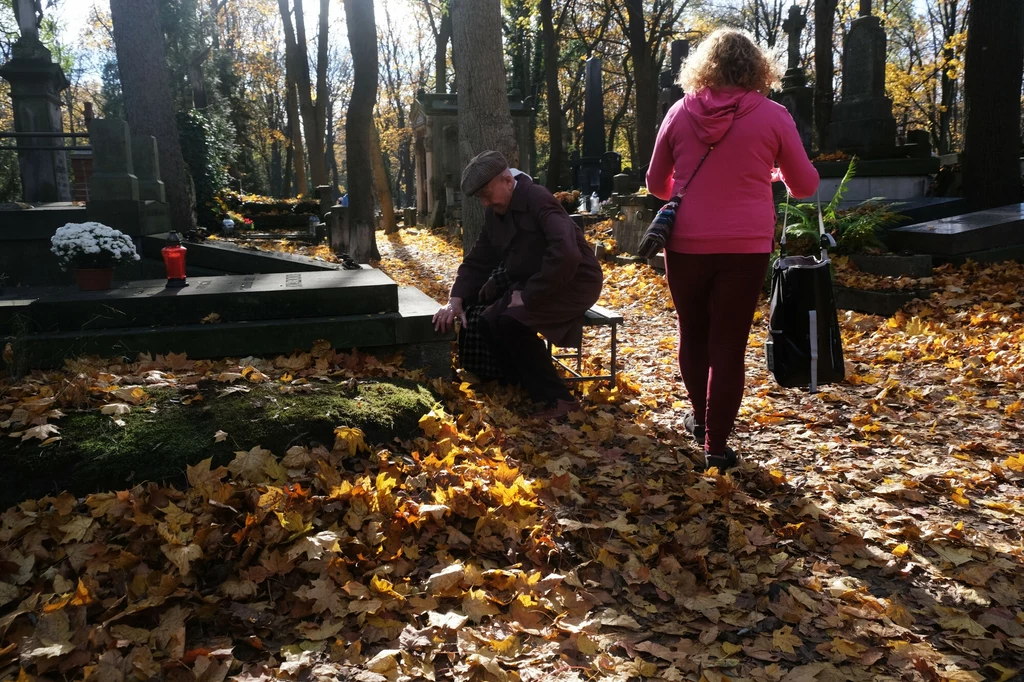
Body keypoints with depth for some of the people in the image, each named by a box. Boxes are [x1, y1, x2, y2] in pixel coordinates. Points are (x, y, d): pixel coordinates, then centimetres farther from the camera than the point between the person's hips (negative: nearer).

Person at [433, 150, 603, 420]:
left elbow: (566, 256, -34)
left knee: (511, 321, -28)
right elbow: (478, 260, 11)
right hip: (532, 283, 8)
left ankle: (558, 398, -17)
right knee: (488, 321, -12)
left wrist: (528, 296, -28)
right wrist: (457, 299, -6)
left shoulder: (538, 200, -21)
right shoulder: (495, 211, 5)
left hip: (574, 282, -8)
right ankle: (525, 389, 0)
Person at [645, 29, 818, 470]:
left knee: (693, 334, 19)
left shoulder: (680, 112, 2)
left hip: (686, 244, 2)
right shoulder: (772, 115, -2)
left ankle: (701, 417, 36)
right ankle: (716, 442, 9)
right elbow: (805, 185, 8)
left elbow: (656, 184, 12)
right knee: (729, 343, 5)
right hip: (745, 247, -2)